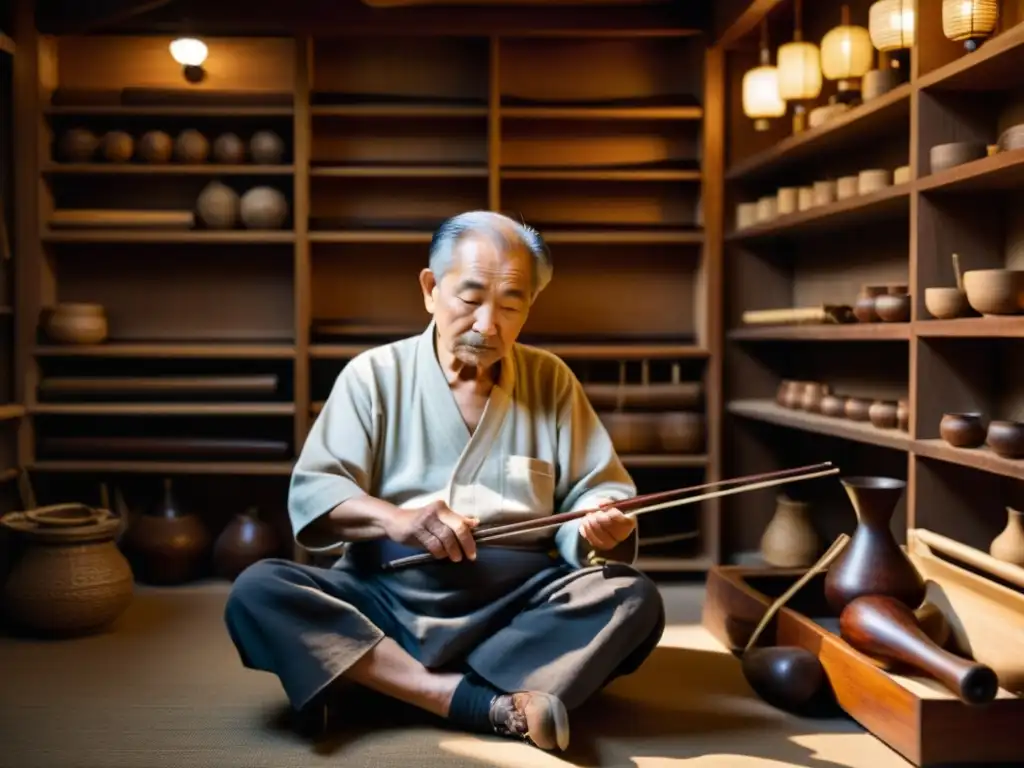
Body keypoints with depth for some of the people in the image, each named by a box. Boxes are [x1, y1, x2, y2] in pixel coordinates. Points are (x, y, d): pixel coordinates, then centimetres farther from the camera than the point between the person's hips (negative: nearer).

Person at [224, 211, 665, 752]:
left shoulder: (551, 380, 10)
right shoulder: (374, 374, 5)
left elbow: (598, 492, 7)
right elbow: (310, 493, -3)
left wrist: (604, 523, -18)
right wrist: (392, 518, -22)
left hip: (518, 606, 1)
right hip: (385, 599, 0)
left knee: (633, 599, -26)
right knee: (256, 592, -26)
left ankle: (376, 686, -29)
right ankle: (496, 706, -34)